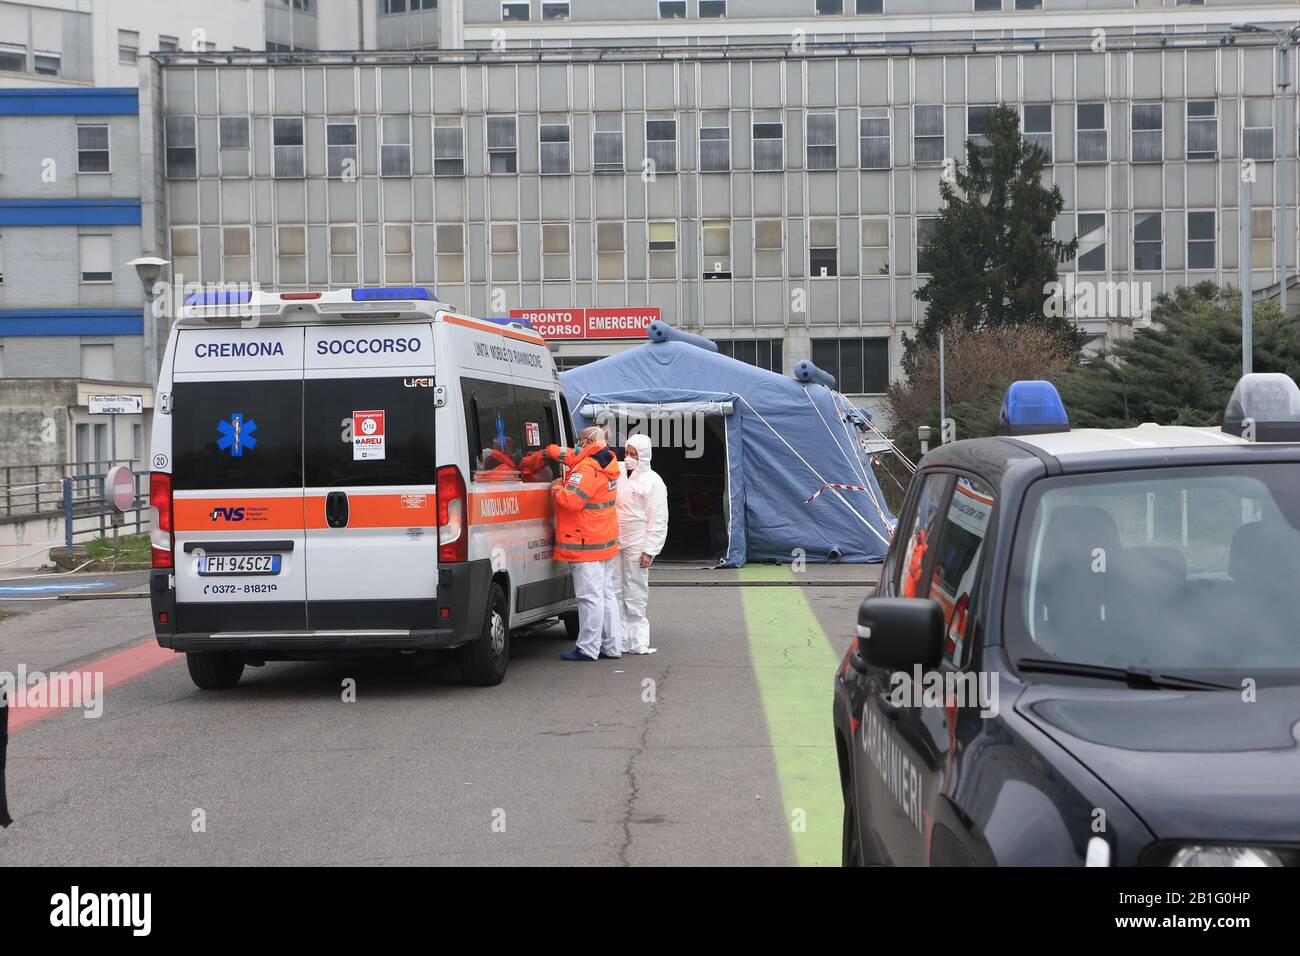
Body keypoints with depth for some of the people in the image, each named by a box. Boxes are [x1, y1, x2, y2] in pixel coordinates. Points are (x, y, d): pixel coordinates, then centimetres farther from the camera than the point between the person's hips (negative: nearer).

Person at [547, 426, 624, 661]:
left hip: (586, 545, -10)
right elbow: (573, 457, 27)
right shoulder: (607, 465, 12)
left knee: (590, 597, -5)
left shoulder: (587, 470, -19)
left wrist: (556, 488, -6)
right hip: (607, 543, 10)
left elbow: (571, 500, -25)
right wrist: (550, 451, 23)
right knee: (607, 595, 14)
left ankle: (588, 649, -1)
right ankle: (612, 646, 18)